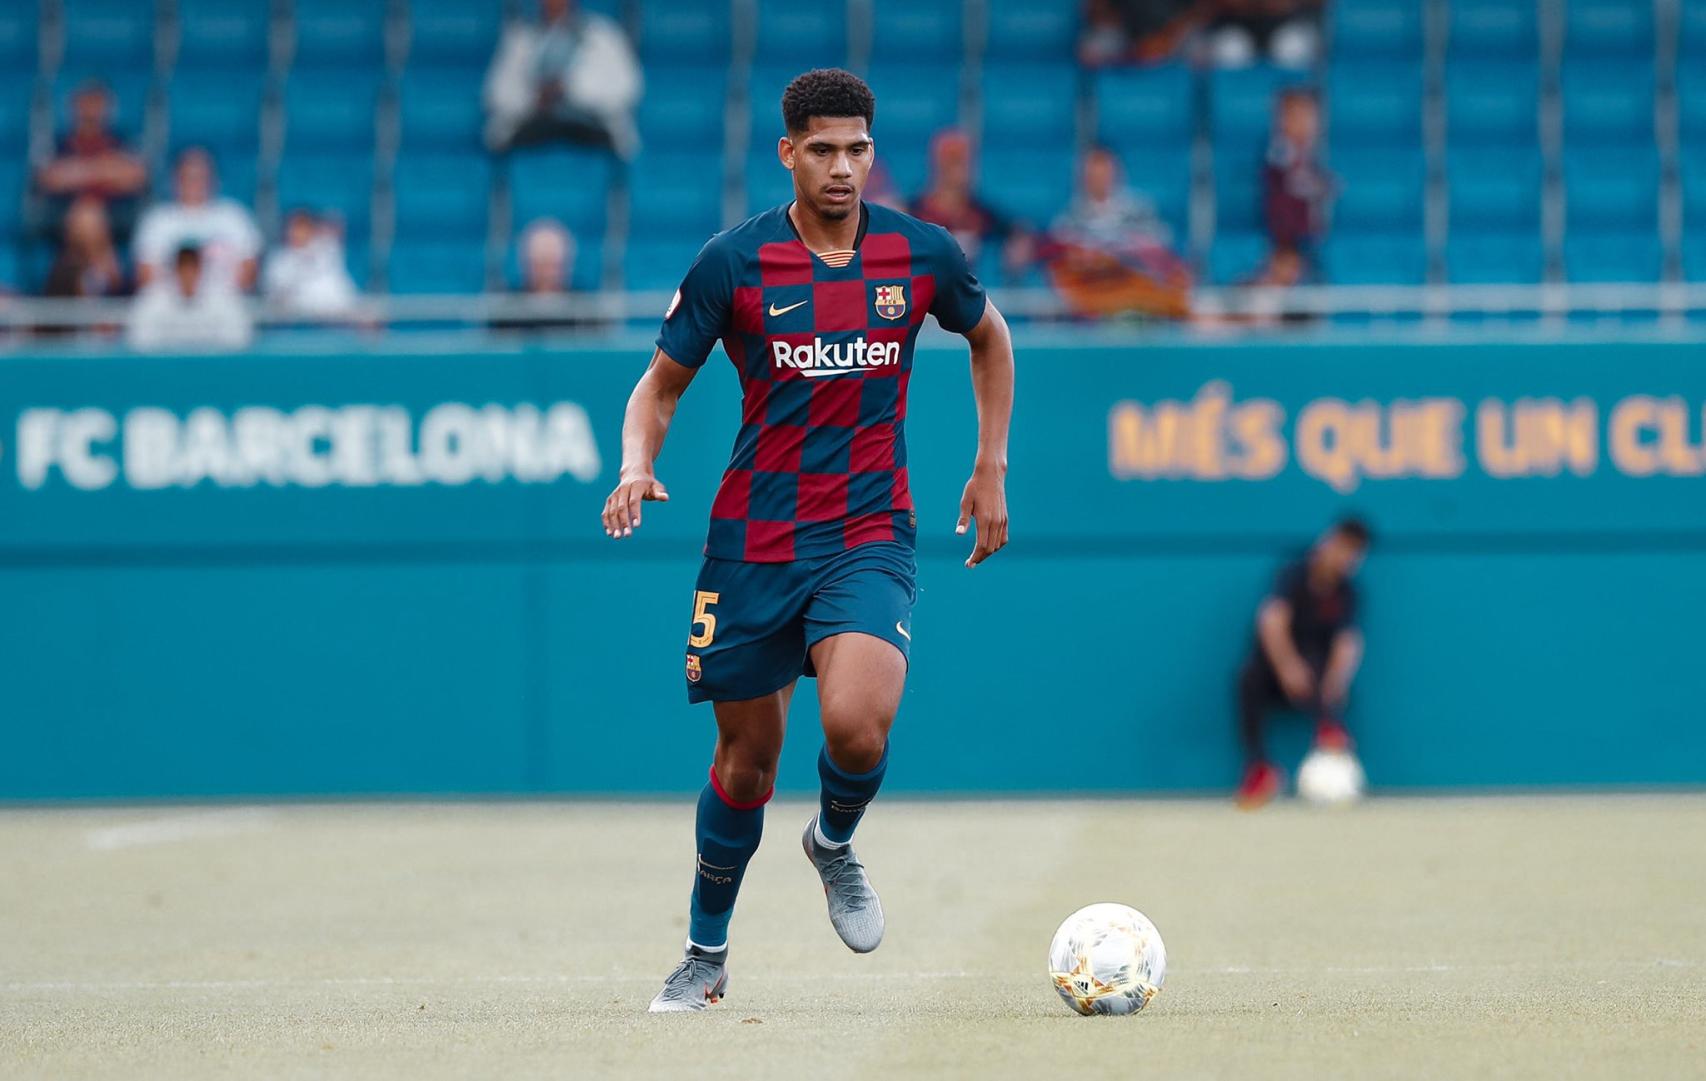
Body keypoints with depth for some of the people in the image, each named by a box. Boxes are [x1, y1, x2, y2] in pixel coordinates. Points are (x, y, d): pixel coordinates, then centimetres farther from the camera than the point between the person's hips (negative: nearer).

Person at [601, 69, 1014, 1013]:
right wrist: (637, 465, -14)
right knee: (747, 756, 8)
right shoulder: (732, 263, -5)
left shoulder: (922, 254, -1)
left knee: (857, 726, -25)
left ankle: (834, 844, 11)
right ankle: (705, 954, 29)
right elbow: (663, 380, 6)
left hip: (869, 536, 0)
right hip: (752, 540, 0)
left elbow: (989, 338, 20)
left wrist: (991, 468, 16)